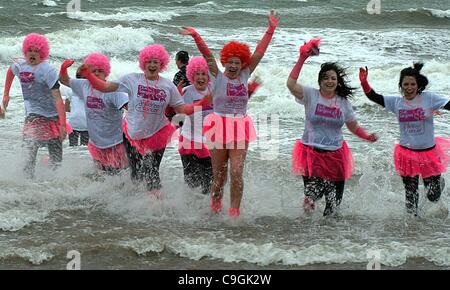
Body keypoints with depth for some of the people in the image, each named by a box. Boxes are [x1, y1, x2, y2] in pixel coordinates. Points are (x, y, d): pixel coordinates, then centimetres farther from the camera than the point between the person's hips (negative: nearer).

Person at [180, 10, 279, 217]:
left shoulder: (244, 76, 6)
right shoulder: (218, 77, -2)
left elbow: (258, 53, 5)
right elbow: (207, 55, -14)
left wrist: (271, 30, 2)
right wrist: (195, 36, -26)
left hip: (240, 129, 2)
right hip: (219, 127, -2)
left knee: (236, 172, -10)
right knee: (219, 174, 7)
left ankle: (234, 212, -6)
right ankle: (215, 208, 28)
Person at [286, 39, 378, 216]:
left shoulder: (343, 102, 5)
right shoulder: (310, 95, -4)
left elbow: (354, 127, 14)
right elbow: (291, 84, -20)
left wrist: (367, 137, -5)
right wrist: (302, 59, -22)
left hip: (335, 155, 3)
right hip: (311, 153, -3)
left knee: (335, 200, 6)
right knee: (312, 196, -14)